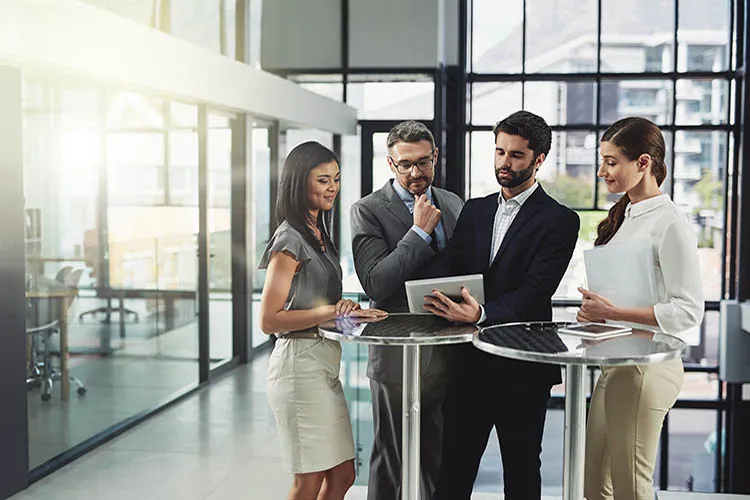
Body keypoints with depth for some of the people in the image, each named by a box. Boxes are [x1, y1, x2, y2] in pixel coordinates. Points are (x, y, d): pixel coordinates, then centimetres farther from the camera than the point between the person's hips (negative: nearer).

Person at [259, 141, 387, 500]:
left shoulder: (318, 234, 15)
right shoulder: (290, 239, -13)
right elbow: (268, 320, -18)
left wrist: (345, 309, 2)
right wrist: (331, 311, -21)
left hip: (324, 364, 9)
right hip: (300, 364, -9)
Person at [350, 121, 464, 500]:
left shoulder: (453, 205, 9)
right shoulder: (368, 211, -7)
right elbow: (374, 283, -18)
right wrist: (419, 232, -19)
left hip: (448, 351, 5)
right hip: (398, 356, -5)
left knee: (439, 458, 16)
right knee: (391, 460, 7)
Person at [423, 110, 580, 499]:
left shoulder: (559, 220, -6)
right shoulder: (474, 210, 12)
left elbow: (534, 291, -17)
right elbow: (445, 265, 2)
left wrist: (481, 313, -34)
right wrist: (432, 292, -23)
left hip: (521, 369, -4)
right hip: (470, 363, 4)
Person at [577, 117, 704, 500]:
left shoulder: (670, 224, -14)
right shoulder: (624, 217, 12)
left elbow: (689, 311, -18)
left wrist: (613, 313, -19)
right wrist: (595, 310, 2)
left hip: (646, 366, -8)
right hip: (614, 362, 8)